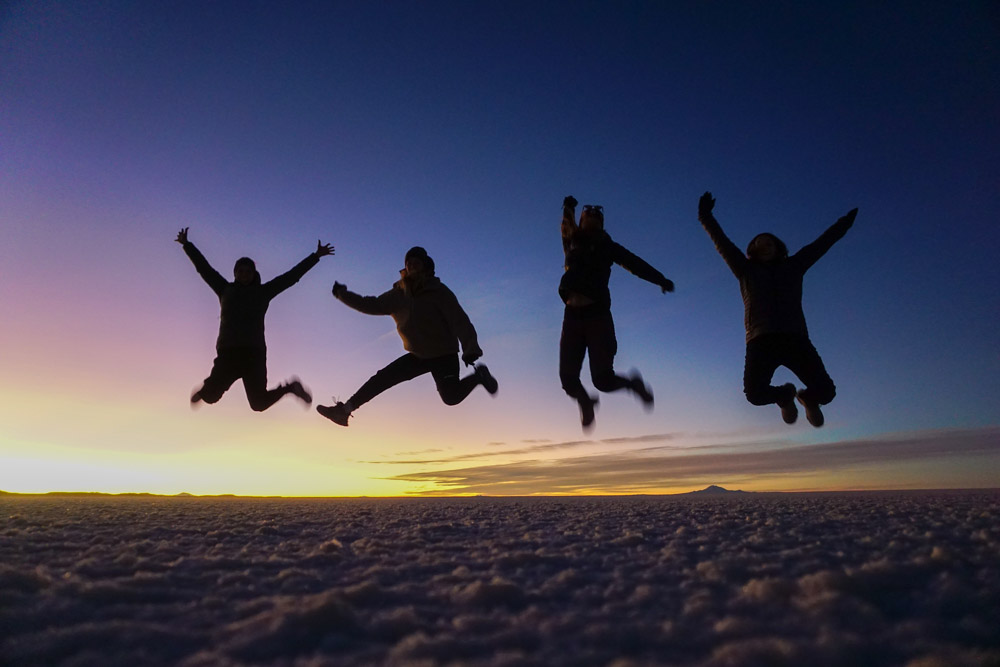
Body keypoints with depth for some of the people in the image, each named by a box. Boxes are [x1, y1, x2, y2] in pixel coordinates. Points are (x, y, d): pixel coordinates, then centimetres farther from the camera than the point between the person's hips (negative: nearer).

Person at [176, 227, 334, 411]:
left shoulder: (263, 292, 12)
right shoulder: (225, 290, 16)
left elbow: (292, 275, 12)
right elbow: (204, 268, 23)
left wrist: (315, 256, 11)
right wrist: (187, 245, 28)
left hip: (254, 354, -2)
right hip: (228, 354, 2)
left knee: (259, 403, -5)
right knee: (210, 396, -8)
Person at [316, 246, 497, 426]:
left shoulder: (438, 292, -15)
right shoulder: (399, 294, 2)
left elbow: (459, 320, -23)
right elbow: (373, 306, 5)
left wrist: (471, 349, -36)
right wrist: (343, 295, -4)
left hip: (444, 355, -5)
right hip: (417, 356, 5)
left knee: (451, 397, -16)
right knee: (382, 378, -1)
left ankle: (478, 374, 11)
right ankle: (344, 410, 5)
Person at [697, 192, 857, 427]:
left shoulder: (792, 267, 24)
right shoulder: (747, 271, 20)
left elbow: (821, 244, 29)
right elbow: (722, 243, 13)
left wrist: (844, 223, 30)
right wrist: (707, 219, 4)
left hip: (795, 339, 1)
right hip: (761, 341, -1)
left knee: (825, 391, -15)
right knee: (756, 394, -20)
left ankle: (808, 397, 26)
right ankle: (784, 395, 18)